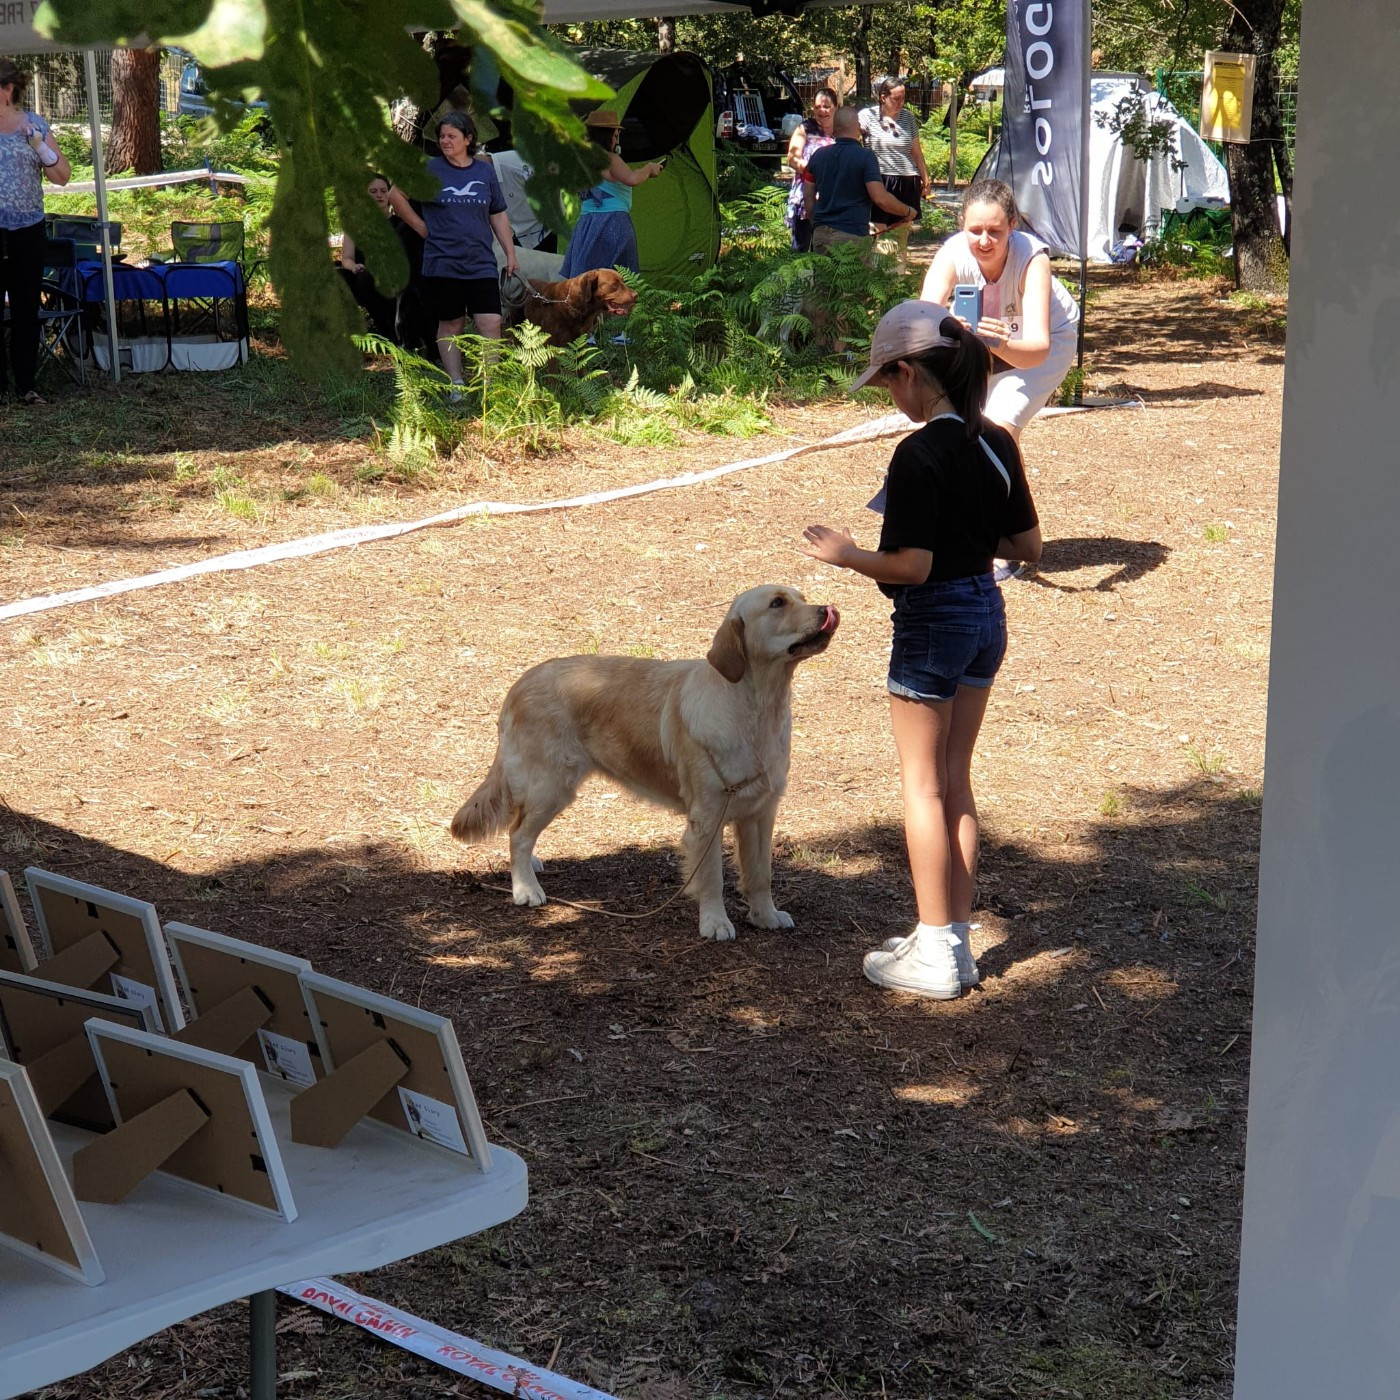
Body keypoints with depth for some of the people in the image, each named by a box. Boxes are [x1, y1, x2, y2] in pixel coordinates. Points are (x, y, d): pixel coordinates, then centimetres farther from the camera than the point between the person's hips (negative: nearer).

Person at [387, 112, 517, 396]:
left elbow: (498, 215, 15)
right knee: (451, 325, 6)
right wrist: (422, 228, 3)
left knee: (491, 323, -8)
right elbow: (396, 196, 6)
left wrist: (510, 253, 11)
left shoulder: (485, 172, 8)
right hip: (442, 263, -2)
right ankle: (456, 385, 13)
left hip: (481, 264, 2)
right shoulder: (430, 169, -1)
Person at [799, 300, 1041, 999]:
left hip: (933, 621, -8)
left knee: (922, 786, 3)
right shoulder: (996, 443, 3)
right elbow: (1027, 543, 8)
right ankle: (957, 938, 22)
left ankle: (934, 955, 9)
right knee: (956, 779, 16)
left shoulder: (920, 454, -20)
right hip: (987, 613, 8)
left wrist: (843, 554, -8)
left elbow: (911, 565, -23)